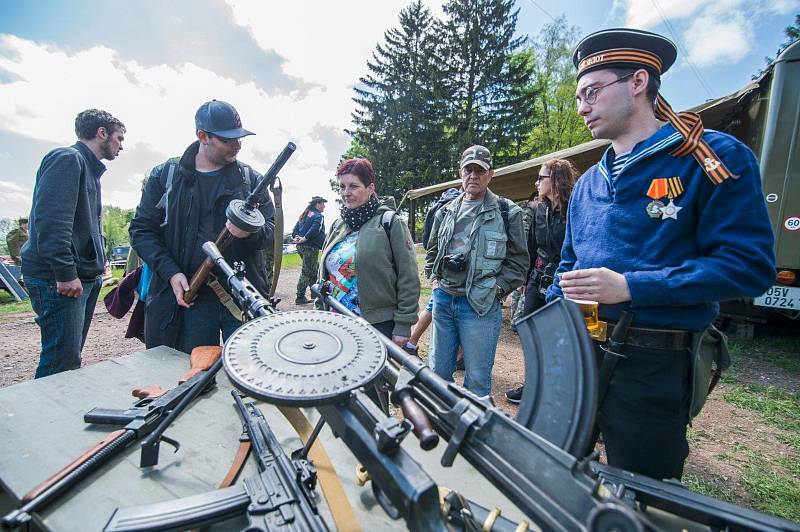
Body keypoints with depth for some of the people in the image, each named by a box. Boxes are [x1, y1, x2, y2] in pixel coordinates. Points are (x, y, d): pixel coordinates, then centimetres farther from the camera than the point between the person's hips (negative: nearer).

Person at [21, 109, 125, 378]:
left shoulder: (89, 167, 22)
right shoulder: (67, 159, -8)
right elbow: (51, 219, -21)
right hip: (59, 280, -10)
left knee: (71, 356, 15)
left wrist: (96, 263, 20)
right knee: (62, 362, -8)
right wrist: (66, 272, -23)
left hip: (84, 278, 10)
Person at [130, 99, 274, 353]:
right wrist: (171, 273, -8)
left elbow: (270, 228, 3)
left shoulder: (250, 179, 7)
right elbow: (141, 230, 5)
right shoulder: (164, 176, 6)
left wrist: (251, 233, -21)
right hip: (190, 295, 0)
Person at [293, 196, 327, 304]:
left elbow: (296, 228, 14)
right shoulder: (318, 216, -7)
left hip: (301, 246, 9)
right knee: (307, 273, -5)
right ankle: (300, 298, -2)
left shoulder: (304, 215, 20)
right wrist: (305, 238, -18)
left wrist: (296, 237, 2)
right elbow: (315, 230, -23)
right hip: (310, 247, -9)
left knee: (315, 269, 19)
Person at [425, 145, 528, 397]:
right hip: (443, 300, 5)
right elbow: (432, 251, 22)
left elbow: (518, 259, -2)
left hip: (480, 305, -4)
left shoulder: (507, 212, -2)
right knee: (438, 371, 17)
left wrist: (497, 288, -10)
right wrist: (434, 278, 10)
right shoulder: (446, 212, 12)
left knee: (477, 379, 7)